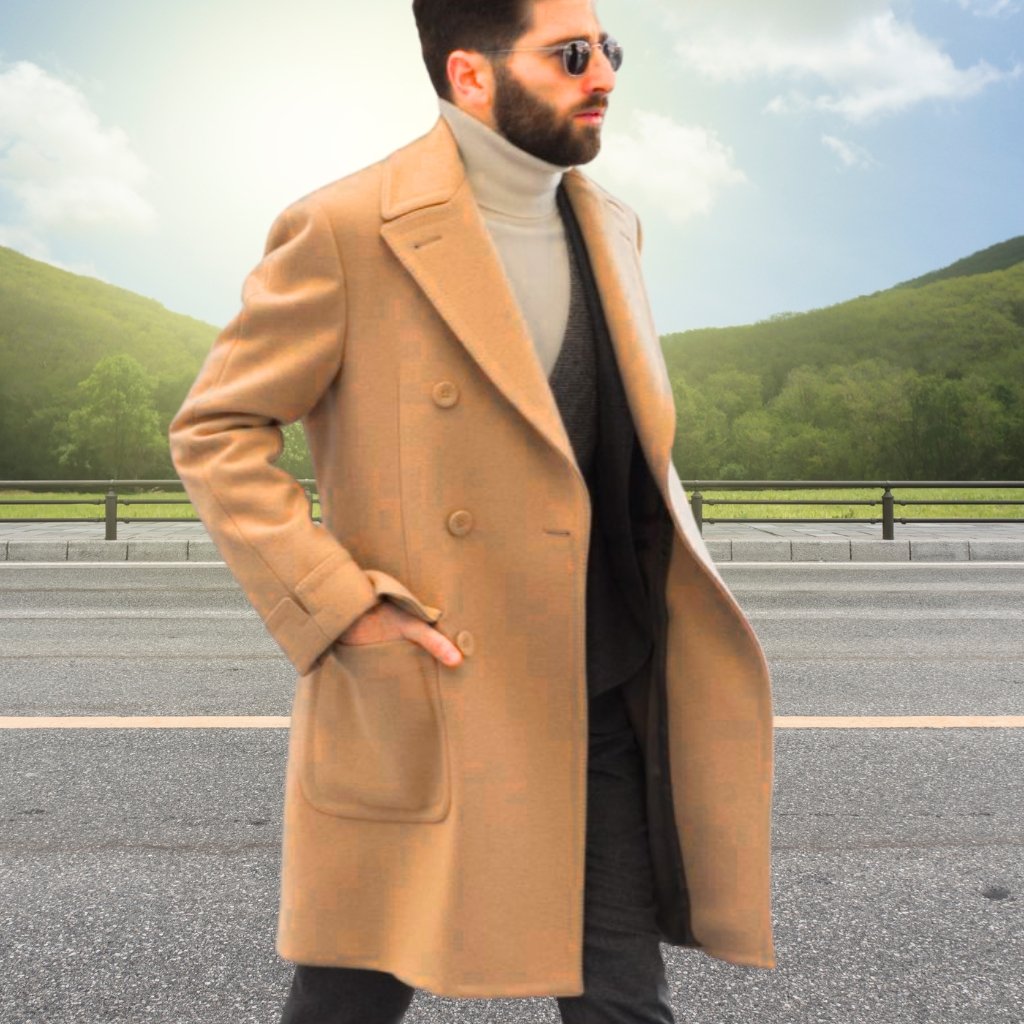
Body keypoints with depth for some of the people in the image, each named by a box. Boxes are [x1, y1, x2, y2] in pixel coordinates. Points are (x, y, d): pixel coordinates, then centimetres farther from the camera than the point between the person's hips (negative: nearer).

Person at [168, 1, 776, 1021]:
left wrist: (677, 592, 11)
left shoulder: (609, 225, 11)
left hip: (603, 706, 5)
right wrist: (341, 609, -16)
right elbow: (212, 432, -8)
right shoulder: (347, 229, -11)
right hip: (422, 707, -4)